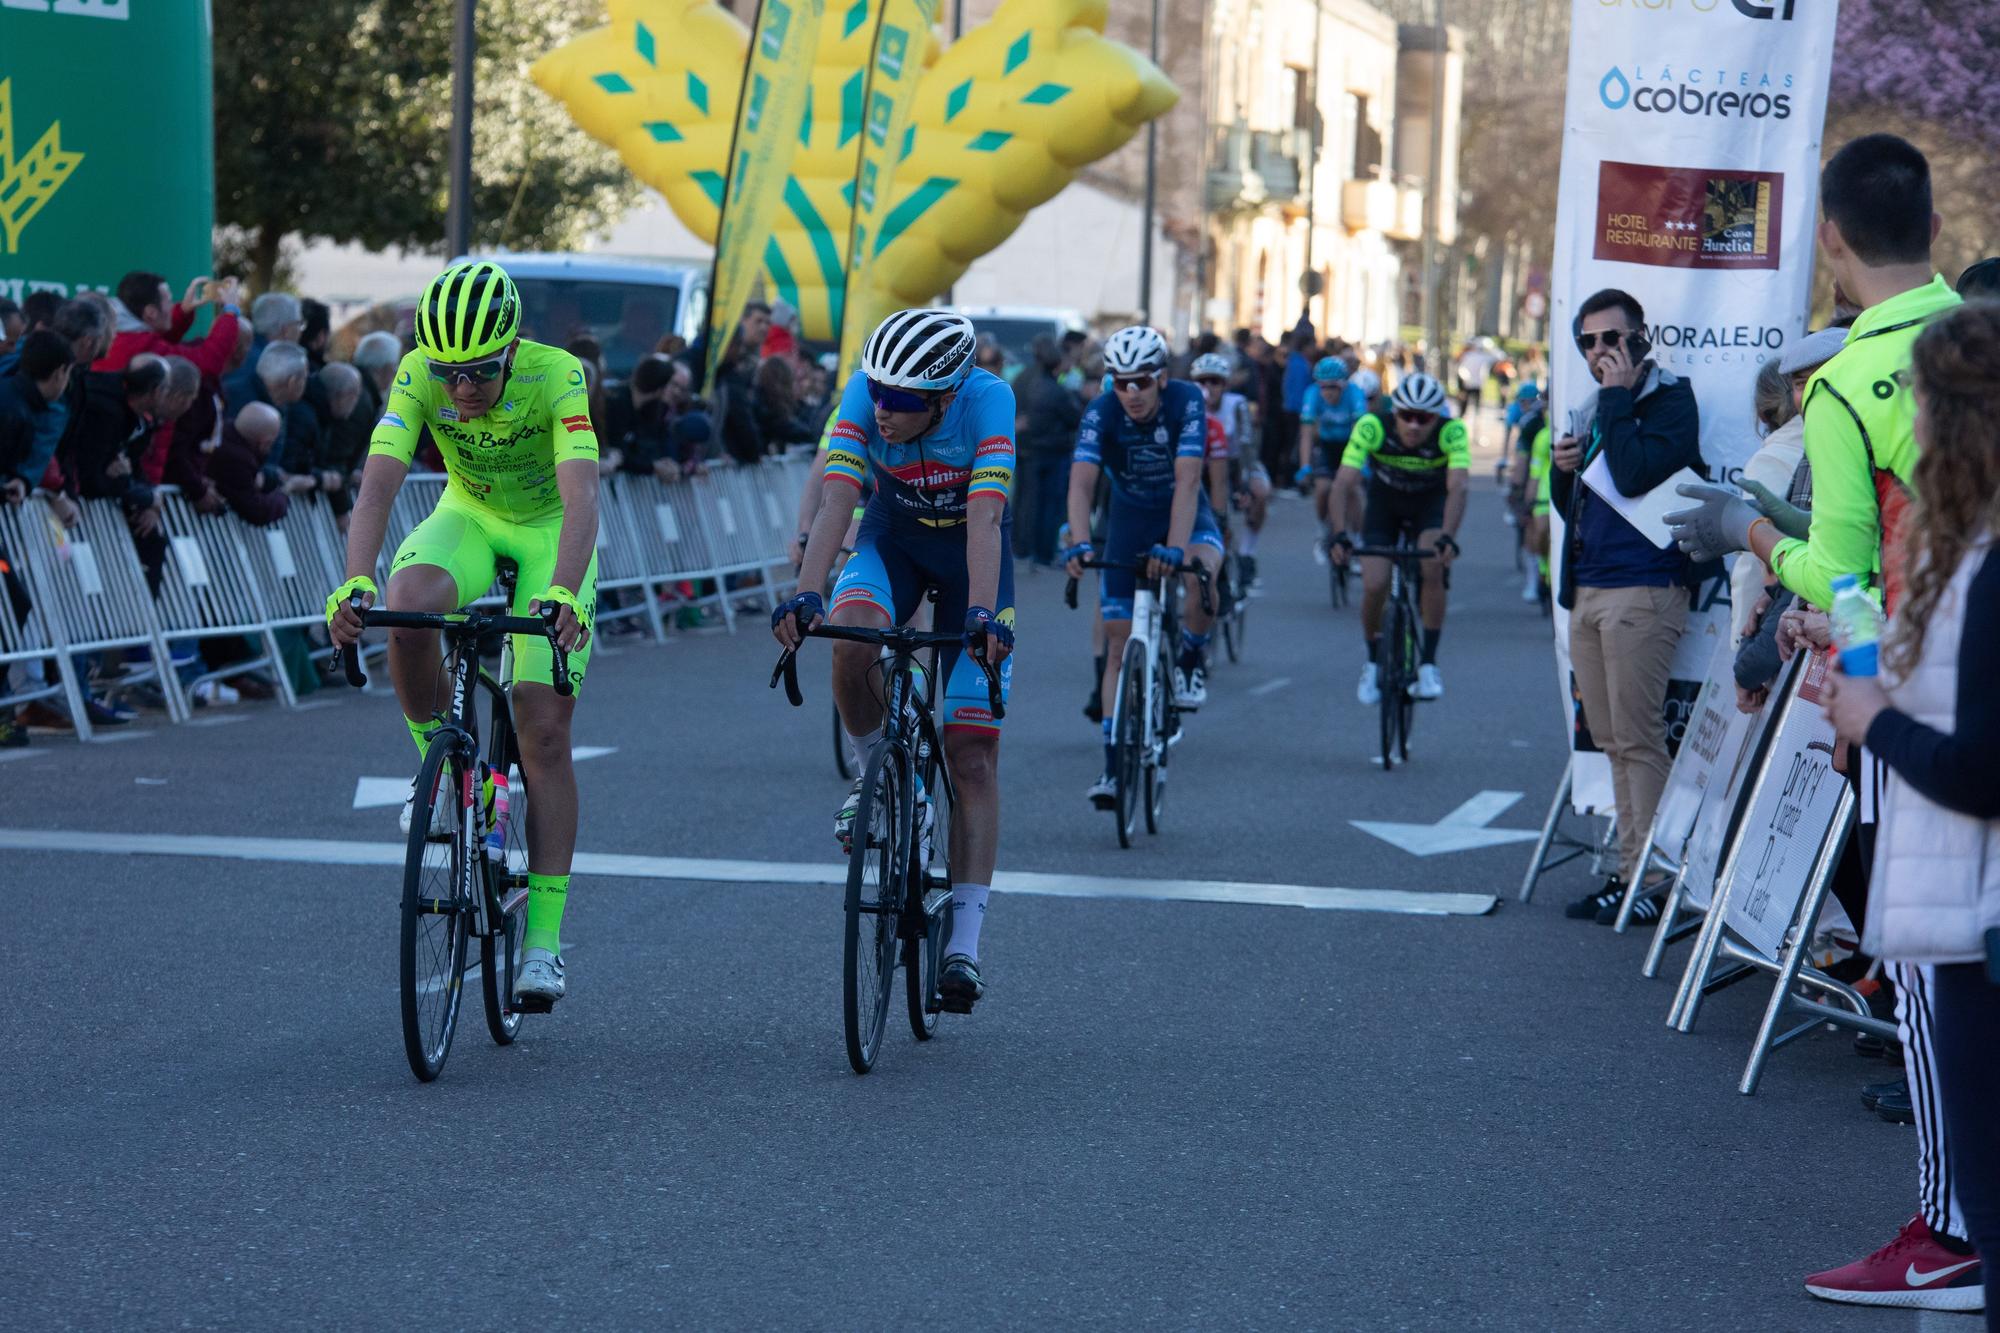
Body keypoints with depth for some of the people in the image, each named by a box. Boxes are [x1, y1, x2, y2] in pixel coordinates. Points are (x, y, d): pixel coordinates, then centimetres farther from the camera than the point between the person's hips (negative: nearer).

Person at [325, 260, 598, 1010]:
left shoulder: (556, 375, -30)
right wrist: (354, 586, -47)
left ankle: (544, 939, -5)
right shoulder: (419, 374, -23)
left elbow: (581, 497, -41)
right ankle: (438, 760, -6)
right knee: (408, 604, -34)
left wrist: (563, 593, -57)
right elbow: (377, 486, -31)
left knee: (544, 731, -11)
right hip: (468, 518, 2)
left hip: (549, 533, -2)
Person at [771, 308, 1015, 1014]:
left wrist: (982, 614, -54)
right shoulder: (864, 394, -27)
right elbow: (835, 499, -34)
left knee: (972, 753, -8)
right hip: (891, 540, 2)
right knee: (851, 638, -34)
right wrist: (805, 594, -48)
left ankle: (963, 943, -6)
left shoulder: (988, 398, -32)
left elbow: (985, 518, -40)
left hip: (968, 554, -1)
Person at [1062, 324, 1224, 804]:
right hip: (1128, 519, 2)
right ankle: (1114, 767, 1)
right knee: (1120, 643, -3)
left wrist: (1175, 547, -48)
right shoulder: (1101, 413, -21)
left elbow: (1187, 480, -35)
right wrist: (1079, 544, -49)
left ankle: (1191, 656, -6)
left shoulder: (1186, 401, -25)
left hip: (1183, 514, -2)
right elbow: (1081, 482, -32)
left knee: (1201, 574, -37)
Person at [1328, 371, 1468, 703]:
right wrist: (1340, 534, -48)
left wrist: (1447, 538, -54)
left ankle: (1428, 664, -14)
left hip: (1430, 504, -1)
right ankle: (1373, 663, 13)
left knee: (1432, 569, -27)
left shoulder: (1451, 432, -30)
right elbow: (1343, 483, -34)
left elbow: (1457, 488, -39)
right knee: (1374, 586, -14)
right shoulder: (1372, 427, -30)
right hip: (1384, 502, 1)